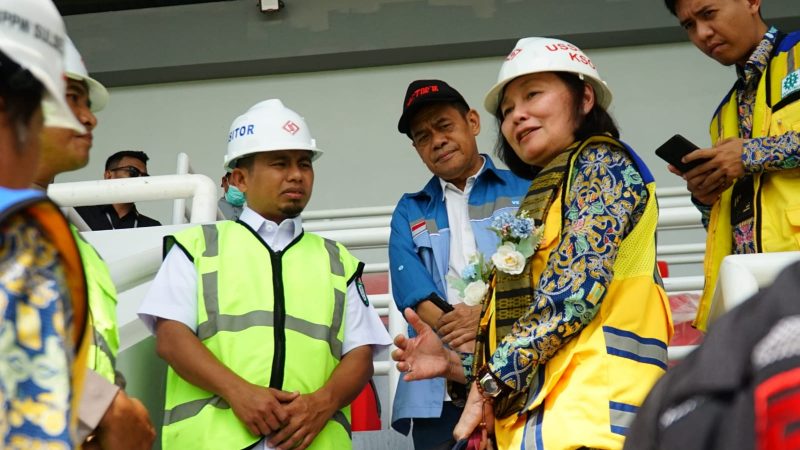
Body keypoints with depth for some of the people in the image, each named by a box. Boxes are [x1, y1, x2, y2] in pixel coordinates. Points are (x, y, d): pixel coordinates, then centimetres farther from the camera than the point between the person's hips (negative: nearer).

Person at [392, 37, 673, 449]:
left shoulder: (601, 162, 0)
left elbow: (574, 289, -14)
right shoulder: (541, 202, 24)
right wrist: (455, 364, 12)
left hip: (586, 413, -8)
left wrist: (491, 382, -10)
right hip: (536, 416, 8)